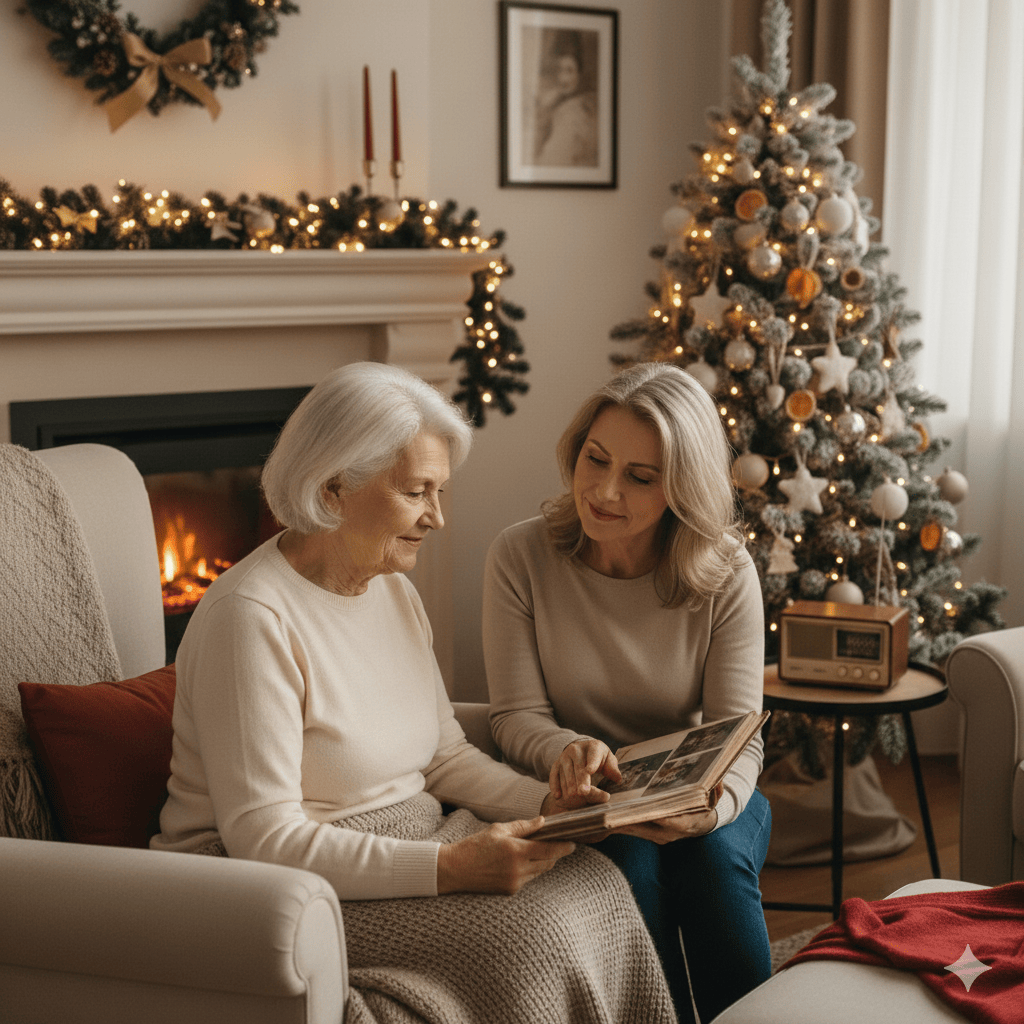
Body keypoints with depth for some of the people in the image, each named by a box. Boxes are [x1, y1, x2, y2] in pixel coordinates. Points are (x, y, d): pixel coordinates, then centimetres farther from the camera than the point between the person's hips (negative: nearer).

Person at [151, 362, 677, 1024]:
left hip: (405, 844, 8)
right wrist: (448, 867, -29)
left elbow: (445, 755, 13)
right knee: (524, 931, -25)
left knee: (590, 885, -14)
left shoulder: (394, 592, 8)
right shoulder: (253, 617, -21)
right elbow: (263, 839, -24)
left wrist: (546, 803, -6)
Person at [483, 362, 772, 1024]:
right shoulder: (521, 557, -9)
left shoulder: (725, 573, -10)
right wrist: (567, 751, -32)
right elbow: (517, 715, -9)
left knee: (715, 857, -30)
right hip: (586, 800, 0)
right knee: (628, 860, -31)